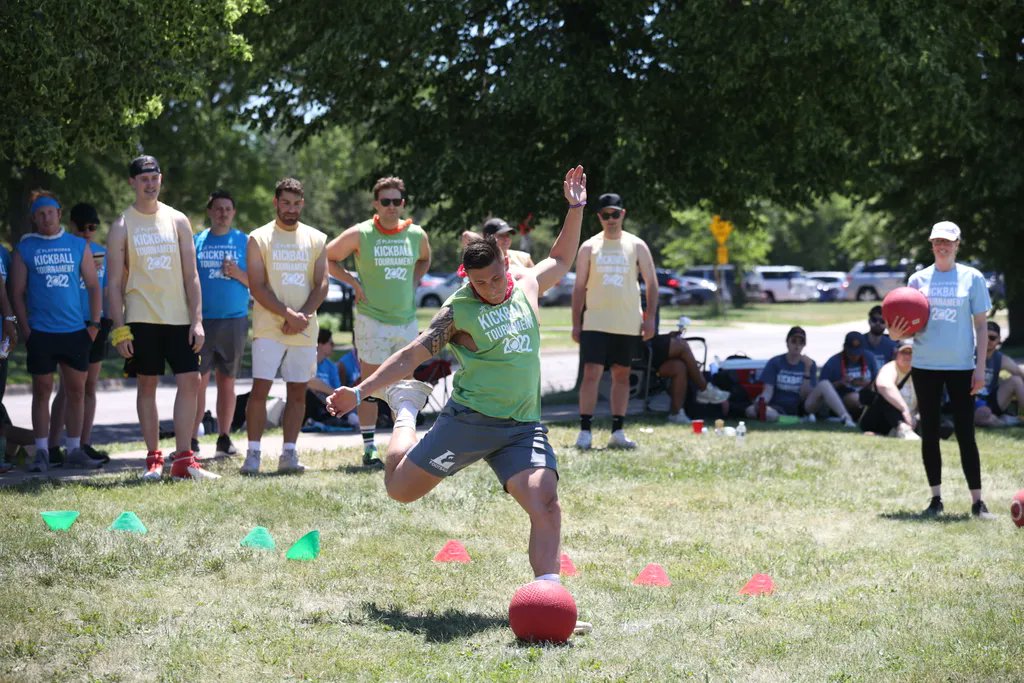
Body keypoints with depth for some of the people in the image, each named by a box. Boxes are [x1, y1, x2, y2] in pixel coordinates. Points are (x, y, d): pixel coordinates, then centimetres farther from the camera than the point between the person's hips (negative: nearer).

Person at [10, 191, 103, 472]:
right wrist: (25, 330, -5)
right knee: (42, 391, 1)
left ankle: (74, 450, 12)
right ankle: (42, 452, 5)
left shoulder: (78, 245, 7)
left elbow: (93, 286, 10)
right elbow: (17, 292, 3)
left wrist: (94, 324, 2)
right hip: (41, 333, -2)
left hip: (76, 332, 2)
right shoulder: (24, 248, 3)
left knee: (76, 390, 5)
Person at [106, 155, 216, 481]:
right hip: (141, 319, -2)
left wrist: (197, 320, -2)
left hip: (179, 317, 2)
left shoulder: (177, 221, 7)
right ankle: (153, 459, 10)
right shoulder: (122, 226, 1)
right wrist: (119, 329, -9)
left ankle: (183, 459, -1)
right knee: (147, 385, 2)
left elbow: (191, 275, 6)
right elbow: (114, 282, -1)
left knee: (190, 381, -5)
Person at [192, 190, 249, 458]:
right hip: (202, 320, -1)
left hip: (234, 319, 1)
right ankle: (191, 439, -4)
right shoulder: (196, 242, 8)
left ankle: (224, 438, 11)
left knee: (227, 381, 6)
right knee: (198, 380, -7)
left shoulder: (244, 242, 8)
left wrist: (238, 274, -11)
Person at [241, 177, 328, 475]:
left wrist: (302, 316, -11)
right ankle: (253, 454, -5)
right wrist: (288, 314, -16)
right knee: (260, 389, -9)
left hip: (305, 329, 3)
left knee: (298, 392, 5)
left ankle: (289, 454, 10)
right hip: (268, 328, -3)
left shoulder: (316, 239, 10)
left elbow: (322, 285, 5)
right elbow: (257, 287, -6)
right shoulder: (259, 238, 2)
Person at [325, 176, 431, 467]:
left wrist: (412, 282, 9)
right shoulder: (360, 234, -7)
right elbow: (329, 258, 3)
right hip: (372, 320, -4)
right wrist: (354, 282, -6)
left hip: (407, 320, 4)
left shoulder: (417, 234, 5)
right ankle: (369, 448, 2)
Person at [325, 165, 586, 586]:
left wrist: (575, 209, 22)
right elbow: (410, 357, 0)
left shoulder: (527, 289, 10)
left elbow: (560, 260, 29)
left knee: (546, 506, -19)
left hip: (524, 426, 3)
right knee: (400, 488, 3)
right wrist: (359, 392, -5)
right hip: (470, 420, -2)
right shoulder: (457, 311, -4)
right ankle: (406, 410, 31)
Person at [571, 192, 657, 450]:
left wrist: (650, 317, -1)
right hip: (596, 321, -1)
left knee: (622, 375, 7)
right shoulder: (589, 247, 4)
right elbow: (579, 287, 6)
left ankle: (618, 432, 12)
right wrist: (576, 324, 1)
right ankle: (585, 431, -9)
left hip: (628, 323, 2)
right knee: (591, 373, -10)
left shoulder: (637, 246, 5)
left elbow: (651, 283, 8)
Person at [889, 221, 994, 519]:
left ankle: (977, 501, -1)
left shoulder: (972, 278, 1)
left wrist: (980, 367, -4)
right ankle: (936, 499, 14)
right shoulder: (918, 279, 5)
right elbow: (909, 324, 8)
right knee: (929, 433, 6)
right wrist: (897, 334, -15)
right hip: (925, 366, 2)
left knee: (966, 434, -4)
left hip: (961, 366, -2)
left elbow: (981, 325, 3)